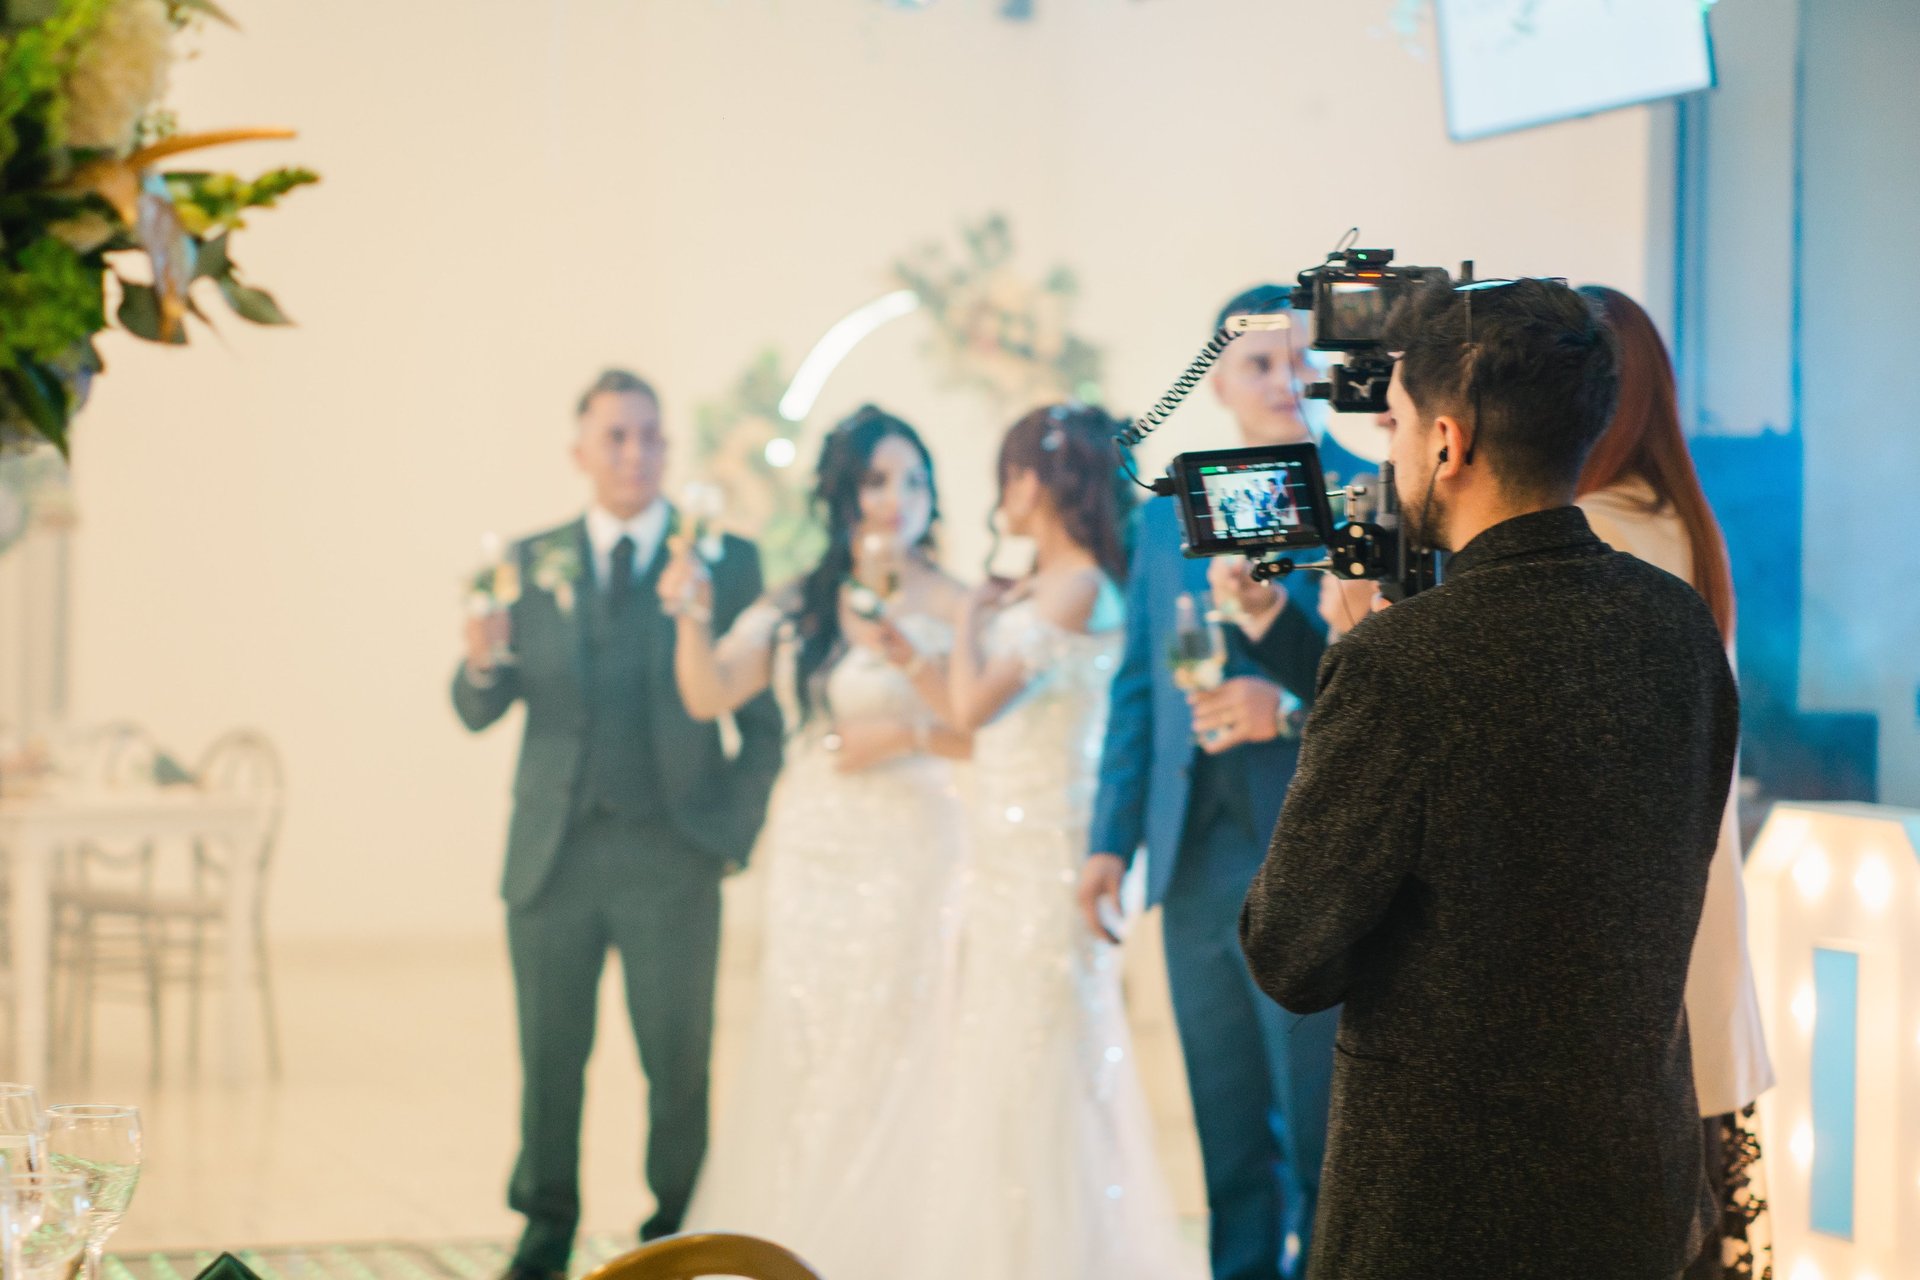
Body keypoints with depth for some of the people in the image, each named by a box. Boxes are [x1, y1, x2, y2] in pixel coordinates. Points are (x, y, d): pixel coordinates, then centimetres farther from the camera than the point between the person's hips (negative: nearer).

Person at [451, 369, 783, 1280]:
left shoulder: (726, 558, 3)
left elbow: (764, 716, 3)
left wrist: (736, 826, -6)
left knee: (678, 1058, 2)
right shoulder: (530, 563, 8)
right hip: (553, 853, 2)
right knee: (548, 1053, 7)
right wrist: (484, 664, -18)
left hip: (671, 856, -2)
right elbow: (477, 713, 4)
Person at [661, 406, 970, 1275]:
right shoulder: (796, 610, 8)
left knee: (892, 1063, -4)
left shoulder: (955, 608, -3)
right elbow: (708, 695, -2)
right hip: (810, 861, 4)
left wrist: (906, 734, -17)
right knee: (797, 1063, 6)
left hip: (909, 857, -4)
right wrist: (692, 616, -18)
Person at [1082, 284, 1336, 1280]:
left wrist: (1295, 706, -23)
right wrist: (1111, 838, 10)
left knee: (1323, 1130, -2)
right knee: (1226, 1130, 13)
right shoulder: (1165, 519, 15)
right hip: (1195, 861, 5)